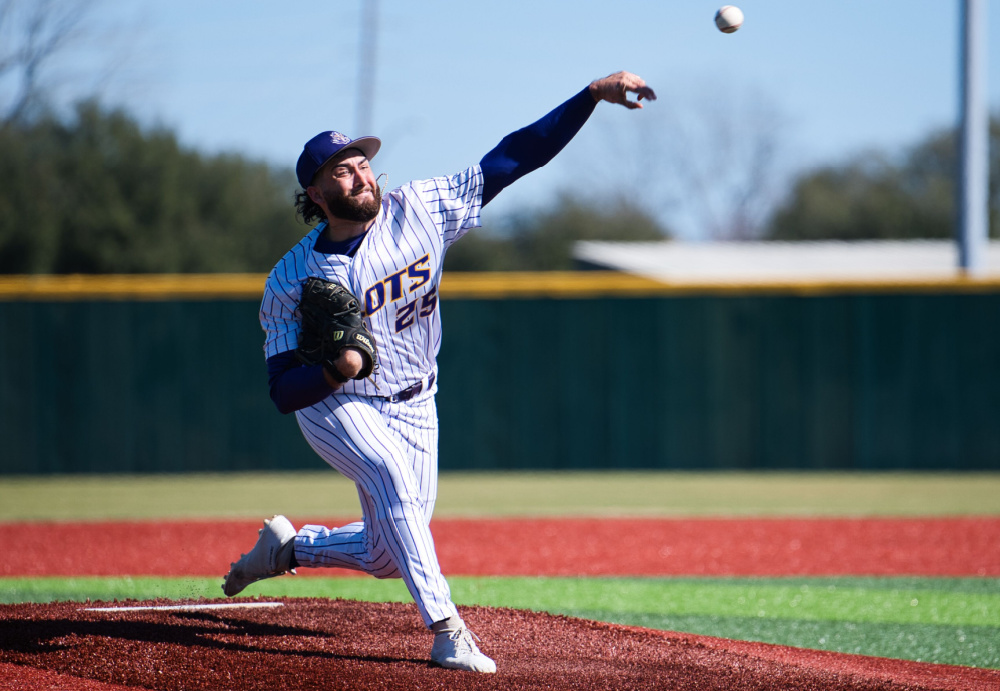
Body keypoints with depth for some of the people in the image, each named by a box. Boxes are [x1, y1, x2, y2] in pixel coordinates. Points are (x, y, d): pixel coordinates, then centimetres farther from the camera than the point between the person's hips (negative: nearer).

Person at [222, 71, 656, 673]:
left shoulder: (420, 210, -15)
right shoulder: (292, 282, -20)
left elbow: (514, 157, -17)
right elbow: (284, 392, -21)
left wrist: (593, 95, -25)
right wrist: (334, 370, -43)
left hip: (414, 406, 4)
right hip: (336, 408, -4)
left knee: (387, 556, 8)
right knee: (391, 472, -34)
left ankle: (287, 546, 39)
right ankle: (447, 631, -35)